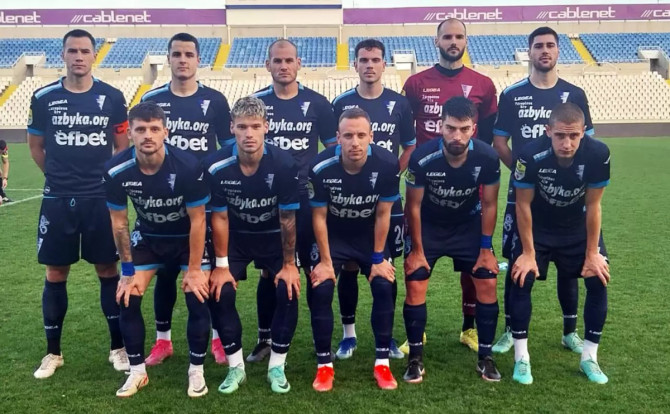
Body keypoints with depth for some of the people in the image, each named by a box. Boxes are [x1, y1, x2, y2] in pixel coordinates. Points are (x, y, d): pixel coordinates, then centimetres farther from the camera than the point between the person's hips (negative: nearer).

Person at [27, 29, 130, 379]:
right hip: (57, 199, 1)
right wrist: (59, 175, 11)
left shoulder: (112, 97, -1)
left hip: (101, 198, -1)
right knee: (55, 275, 7)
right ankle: (53, 352, 22)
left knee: (108, 272, 6)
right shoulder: (44, 98, 0)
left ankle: (118, 347, 19)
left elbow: (122, 145, 7)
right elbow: (35, 145, 12)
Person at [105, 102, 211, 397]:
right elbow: (118, 222, -9)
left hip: (187, 237, -2)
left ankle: (196, 371, 8)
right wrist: (128, 270, -7)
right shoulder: (116, 171, -23)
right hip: (147, 236, 3)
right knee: (127, 299, -5)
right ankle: (137, 371, 14)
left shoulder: (187, 166, -31)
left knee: (198, 299, -12)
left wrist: (194, 269, -16)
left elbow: (197, 220, -20)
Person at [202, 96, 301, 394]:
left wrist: (289, 264, -12)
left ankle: (277, 366, 4)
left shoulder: (283, 164, -27)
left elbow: (287, 218, -17)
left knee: (288, 292, -14)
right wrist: (221, 265, -10)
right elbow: (220, 217, -13)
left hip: (274, 237, -1)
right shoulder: (216, 167, -24)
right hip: (235, 238, 1)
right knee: (220, 293, -12)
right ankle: (236, 367, 6)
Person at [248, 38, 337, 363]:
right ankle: (265, 339, 20)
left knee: (314, 269, 4)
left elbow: (334, 149, 5)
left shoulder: (317, 103, 0)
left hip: (308, 198, 0)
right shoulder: (254, 103, 2)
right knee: (269, 271, 7)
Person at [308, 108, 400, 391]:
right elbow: (319, 217, -14)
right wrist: (325, 260, -10)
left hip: (369, 236, 1)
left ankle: (382, 362, 3)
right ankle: (324, 365, 1)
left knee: (384, 287, -13)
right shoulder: (321, 168, -28)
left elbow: (383, 214, -13)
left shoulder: (387, 164, -25)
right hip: (333, 236, -1)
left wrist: (379, 258, -9)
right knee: (319, 290, -14)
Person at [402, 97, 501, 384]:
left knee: (487, 284, -5)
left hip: (469, 224, 2)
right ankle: (415, 358, 7)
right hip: (428, 225, -1)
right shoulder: (423, 158, -31)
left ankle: (485, 357, 11)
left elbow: (489, 204, -9)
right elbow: (414, 206, -15)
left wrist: (486, 248, -7)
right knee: (415, 287, -9)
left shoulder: (487, 157, -25)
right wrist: (417, 249, -8)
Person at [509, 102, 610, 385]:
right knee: (521, 280, -13)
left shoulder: (598, 154, -28)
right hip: (537, 228, -2)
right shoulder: (531, 156, -32)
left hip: (578, 229, 2)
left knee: (599, 281, -6)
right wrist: (528, 252, -13)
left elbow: (593, 206, -14)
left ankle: (589, 357, 11)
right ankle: (521, 358, 2)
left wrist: (592, 253, -9)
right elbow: (523, 205, -18)